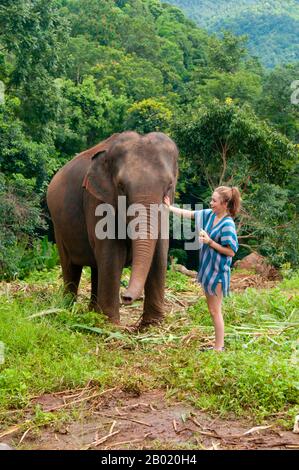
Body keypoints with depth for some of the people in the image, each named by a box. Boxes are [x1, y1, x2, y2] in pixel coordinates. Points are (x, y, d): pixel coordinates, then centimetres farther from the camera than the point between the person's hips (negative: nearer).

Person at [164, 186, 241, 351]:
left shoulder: (227, 224, -19)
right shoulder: (209, 214, 2)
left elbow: (231, 251, -19)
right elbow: (188, 214, 13)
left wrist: (210, 242, -21)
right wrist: (169, 207, 15)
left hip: (217, 271, -8)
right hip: (207, 268, 8)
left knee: (215, 311, 0)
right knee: (213, 310, 15)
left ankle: (219, 348, 11)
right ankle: (218, 345, 26)